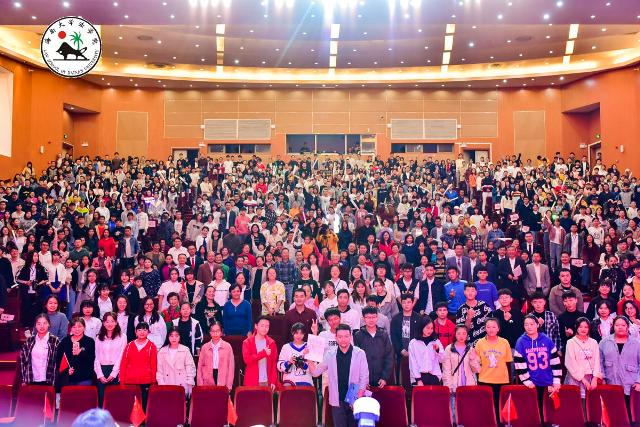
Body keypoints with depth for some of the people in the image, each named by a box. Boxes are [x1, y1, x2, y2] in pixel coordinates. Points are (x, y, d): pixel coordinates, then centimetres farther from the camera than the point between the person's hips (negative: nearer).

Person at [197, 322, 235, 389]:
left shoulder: (227, 346, 4)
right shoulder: (205, 347, 8)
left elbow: (231, 366, 4)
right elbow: (200, 366, 10)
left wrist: (229, 385, -1)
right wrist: (200, 384, 4)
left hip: (222, 383, -1)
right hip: (208, 383, 1)